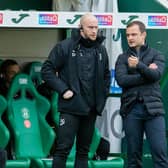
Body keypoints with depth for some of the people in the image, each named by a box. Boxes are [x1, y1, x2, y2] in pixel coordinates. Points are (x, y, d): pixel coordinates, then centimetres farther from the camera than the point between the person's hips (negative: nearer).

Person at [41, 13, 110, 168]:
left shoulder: (101, 49, 10)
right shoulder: (65, 47, -6)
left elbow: (107, 75, 25)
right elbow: (47, 70, -5)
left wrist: (104, 94, 12)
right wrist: (63, 90, -11)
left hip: (91, 108, 5)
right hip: (71, 107, -5)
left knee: (84, 150, 10)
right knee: (63, 148, -8)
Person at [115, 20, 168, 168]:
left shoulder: (156, 55, 10)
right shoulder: (123, 58, 13)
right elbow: (121, 80, -4)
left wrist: (139, 65, -25)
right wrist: (146, 74, -7)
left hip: (153, 108, -1)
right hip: (131, 109, 1)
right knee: (133, 154, 4)